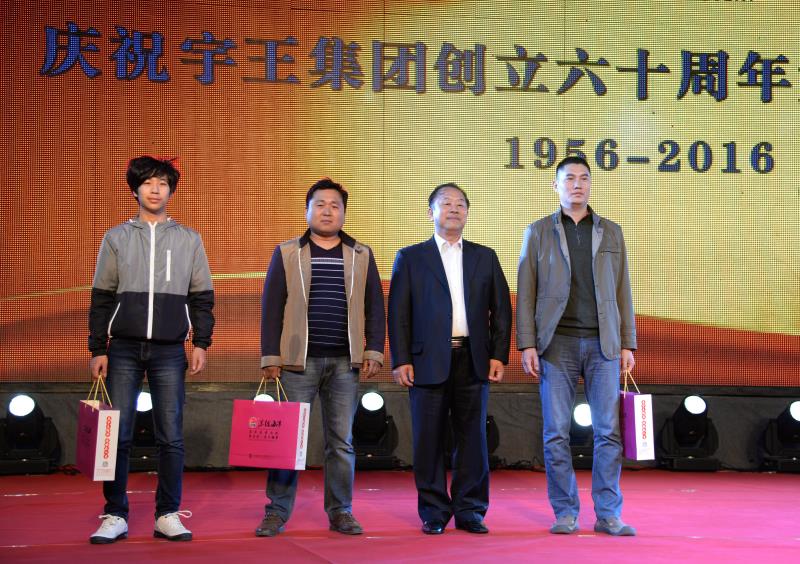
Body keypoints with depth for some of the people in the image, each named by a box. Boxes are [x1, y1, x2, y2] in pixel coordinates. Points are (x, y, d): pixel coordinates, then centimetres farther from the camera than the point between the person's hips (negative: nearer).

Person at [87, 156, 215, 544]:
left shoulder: (189, 239, 10)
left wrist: (201, 343, 0)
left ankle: (168, 516, 8)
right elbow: (101, 298, 7)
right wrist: (98, 349, 2)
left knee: (171, 436, 0)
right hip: (124, 349, 0)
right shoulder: (116, 237, 9)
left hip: (170, 351, 0)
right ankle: (115, 516, 7)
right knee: (117, 435, -1)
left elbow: (201, 297, 9)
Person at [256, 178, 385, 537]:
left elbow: (374, 306, 8)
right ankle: (277, 512, 9)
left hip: (345, 361, 1)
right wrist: (270, 357, -4)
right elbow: (272, 306, 2)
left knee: (341, 440, 6)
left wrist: (373, 351, -1)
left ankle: (340, 512, 14)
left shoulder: (361, 255, 9)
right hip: (299, 359, -1)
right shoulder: (287, 253, 5)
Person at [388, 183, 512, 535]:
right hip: (428, 361, -2)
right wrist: (401, 360, -5)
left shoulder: (485, 257, 14)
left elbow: (501, 309, 11)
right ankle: (434, 512, 11)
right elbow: (398, 313, 2)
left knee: (472, 437, 3)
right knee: (429, 439, 1)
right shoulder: (410, 258, 8)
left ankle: (469, 511, 12)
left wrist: (498, 355, 2)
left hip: (473, 360, 2)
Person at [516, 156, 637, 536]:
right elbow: (526, 293, 4)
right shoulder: (538, 232, 8)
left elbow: (622, 291, 12)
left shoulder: (611, 232, 13)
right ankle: (565, 513, 8)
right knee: (557, 432, -1)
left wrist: (628, 344, 5)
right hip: (557, 344, -1)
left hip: (602, 344, 1)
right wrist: (526, 344, -5)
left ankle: (608, 514, 4)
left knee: (608, 430, -2)